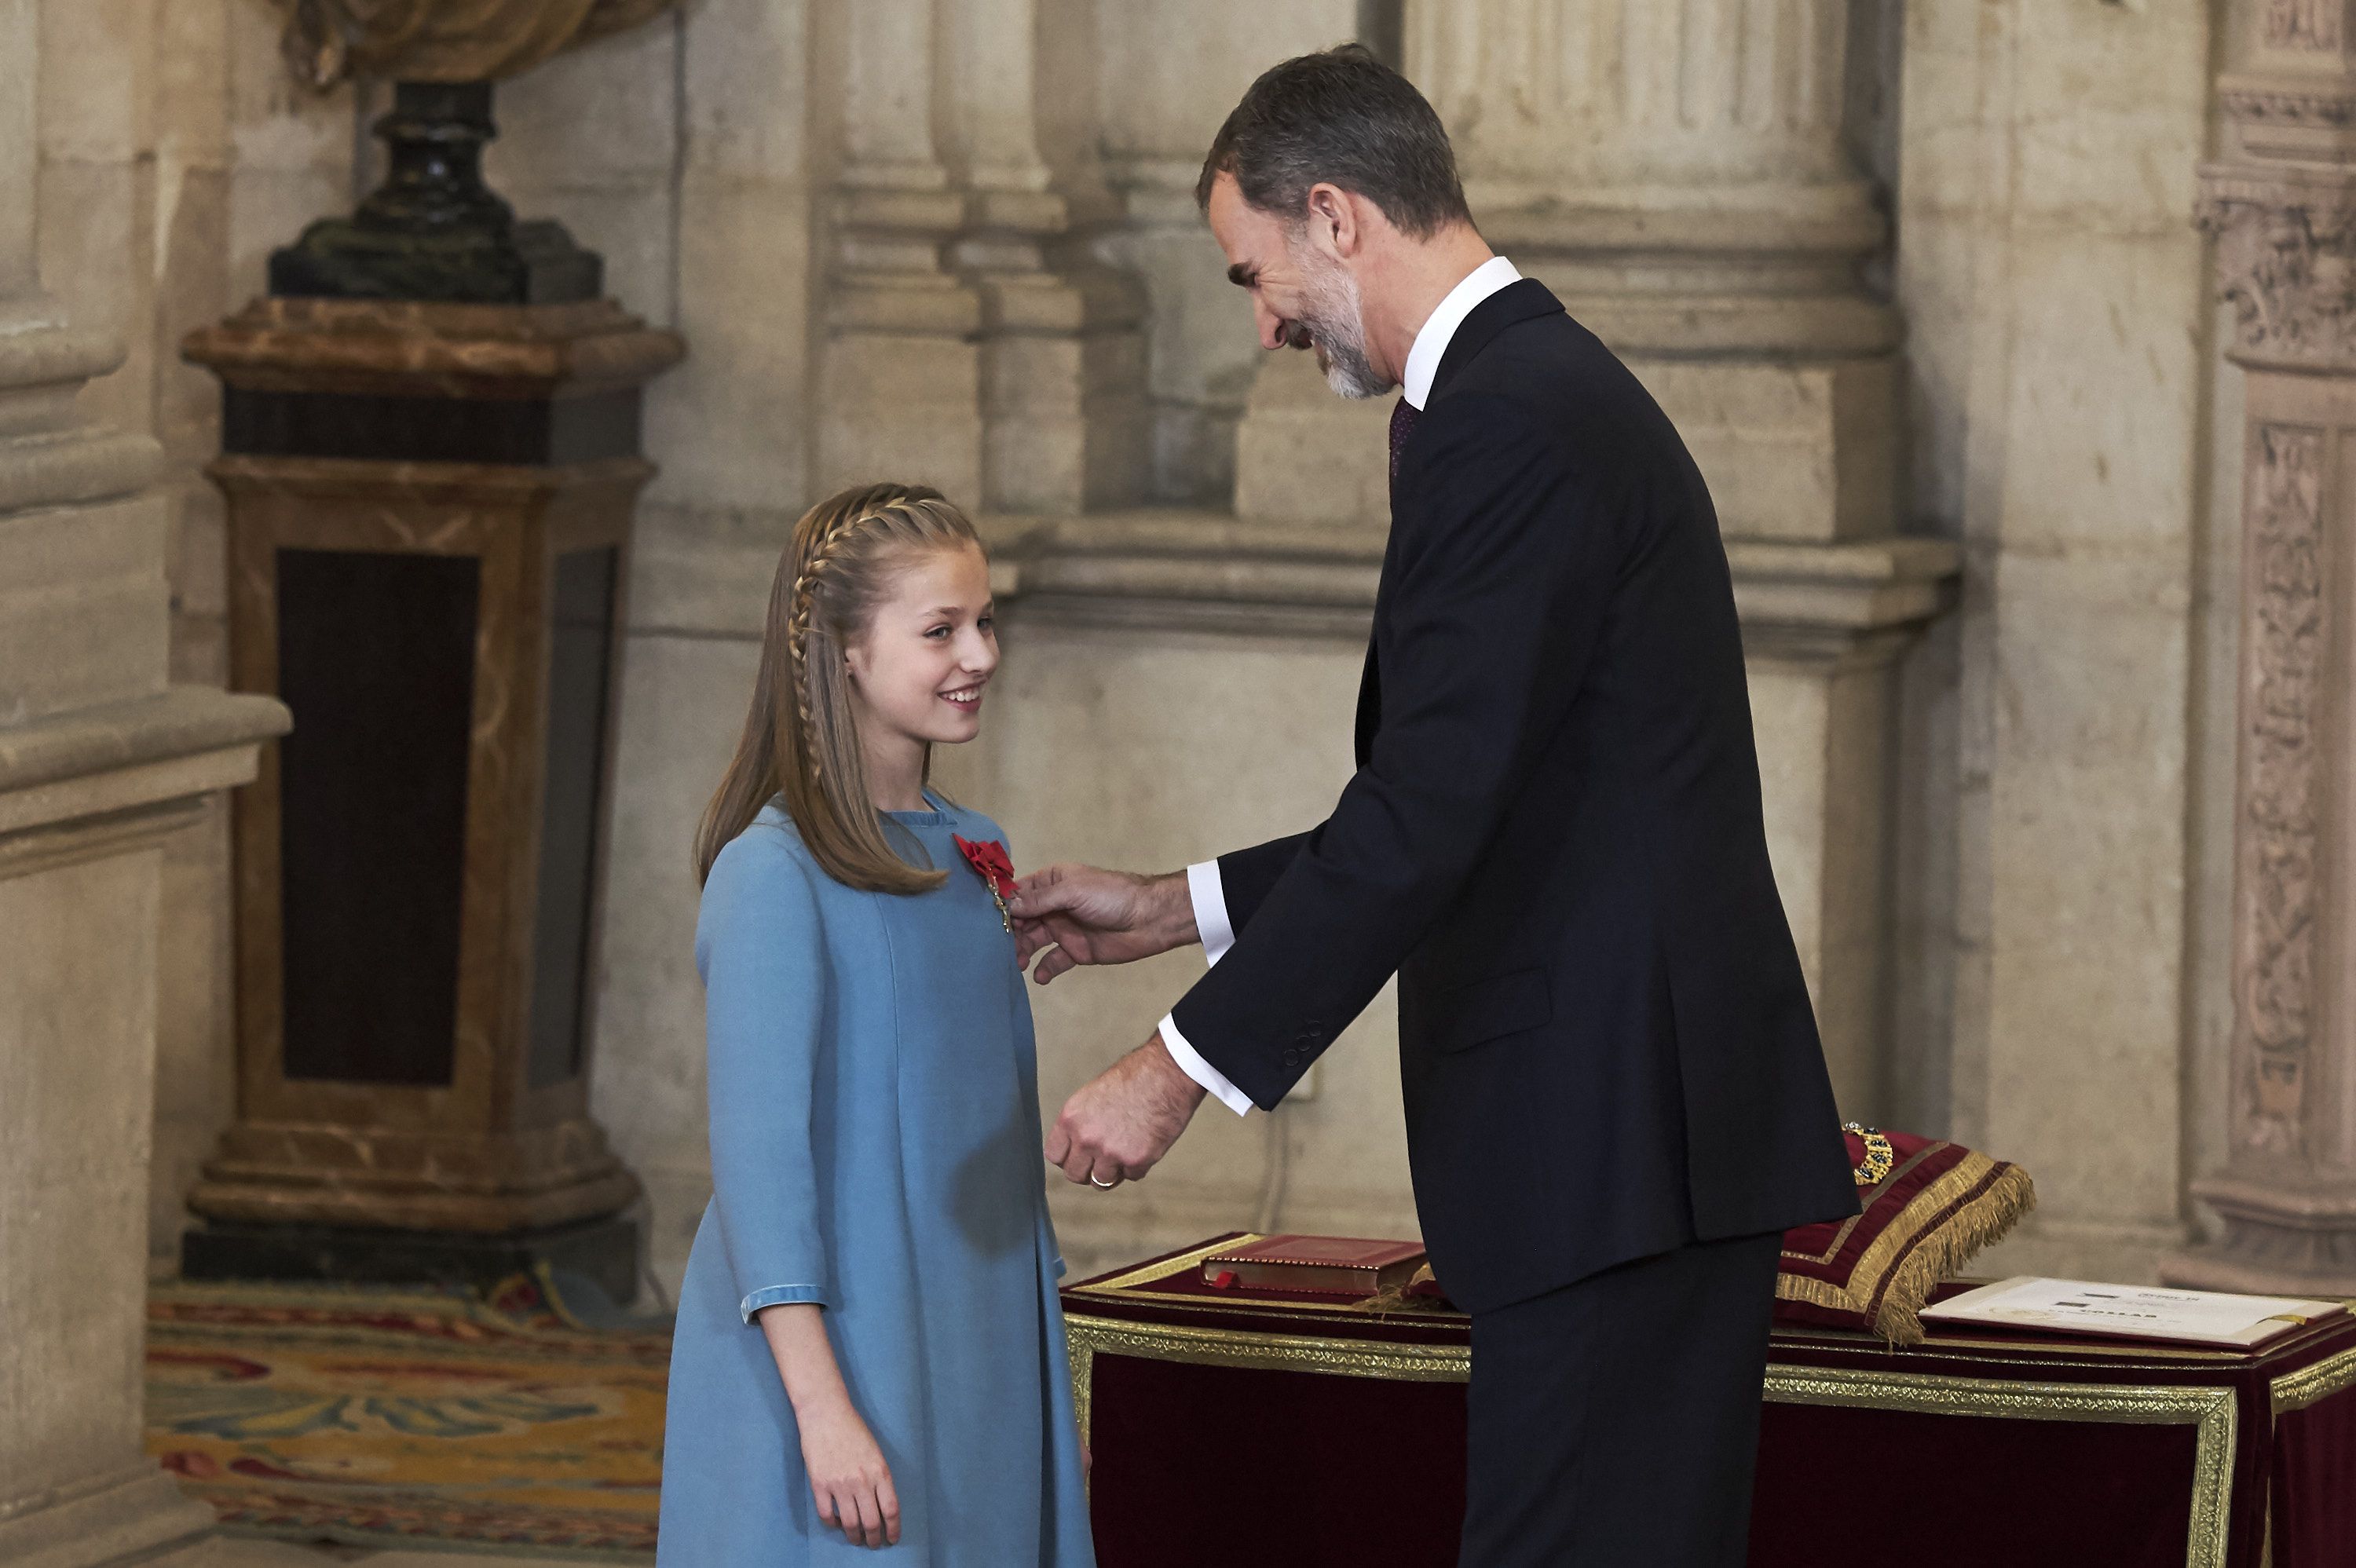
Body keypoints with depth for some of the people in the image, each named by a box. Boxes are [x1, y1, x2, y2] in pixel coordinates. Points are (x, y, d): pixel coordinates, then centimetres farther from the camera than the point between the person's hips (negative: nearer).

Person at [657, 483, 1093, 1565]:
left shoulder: (970, 856, 10)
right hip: (837, 1346, -7)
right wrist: (822, 1406, -22)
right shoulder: (775, 874, -13)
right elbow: (759, 1153, -17)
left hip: (980, 1362, 7)